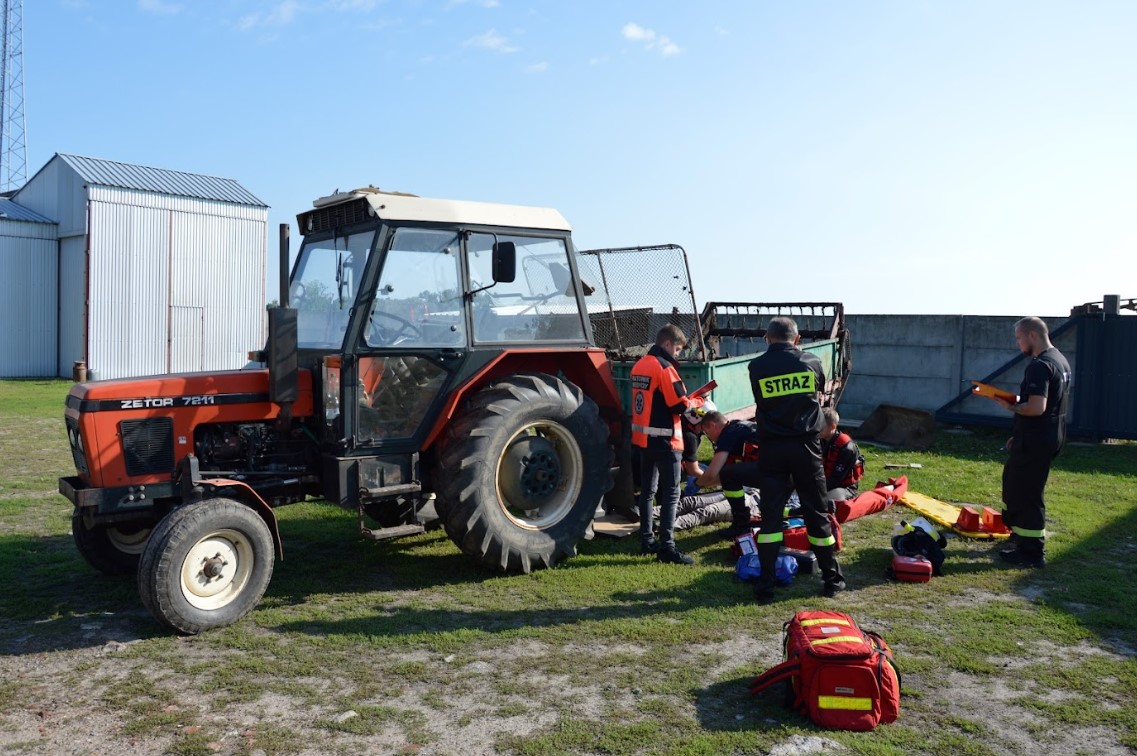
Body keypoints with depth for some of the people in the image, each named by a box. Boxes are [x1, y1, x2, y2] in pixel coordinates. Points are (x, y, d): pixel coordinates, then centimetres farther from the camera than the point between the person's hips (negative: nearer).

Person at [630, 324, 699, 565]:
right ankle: (666, 547, -5)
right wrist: (696, 402, 3)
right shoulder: (664, 367, -16)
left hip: (643, 437, 9)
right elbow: (680, 405, -18)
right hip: (664, 439, -9)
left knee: (647, 490, 14)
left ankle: (646, 541, 21)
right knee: (670, 493, -4)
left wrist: (685, 400, 9)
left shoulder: (640, 365, 10)